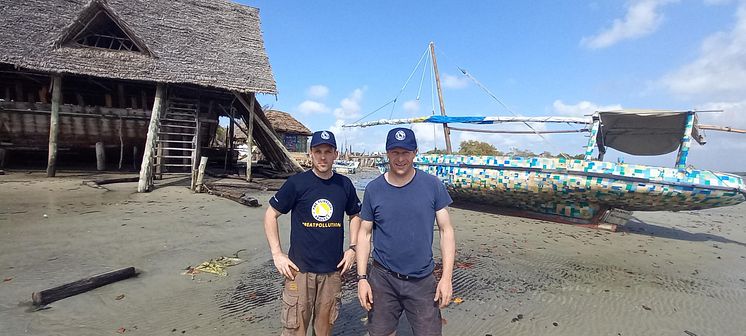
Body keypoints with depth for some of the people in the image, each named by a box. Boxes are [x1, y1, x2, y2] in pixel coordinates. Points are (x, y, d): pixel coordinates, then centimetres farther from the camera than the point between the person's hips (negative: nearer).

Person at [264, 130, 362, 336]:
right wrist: (277, 254, -7)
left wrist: (352, 248, 4)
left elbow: (355, 216, 15)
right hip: (300, 268, -3)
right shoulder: (296, 183, -9)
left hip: (333, 269, 3)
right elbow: (270, 215, -2)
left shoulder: (345, 185, 1)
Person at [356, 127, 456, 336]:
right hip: (382, 279, 1)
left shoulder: (433, 186, -6)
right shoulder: (373, 189, -4)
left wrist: (447, 277, -8)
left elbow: (446, 231, -2)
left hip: (422, 280, -1)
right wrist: (362, 278, -3)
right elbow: (364, 234, 2)